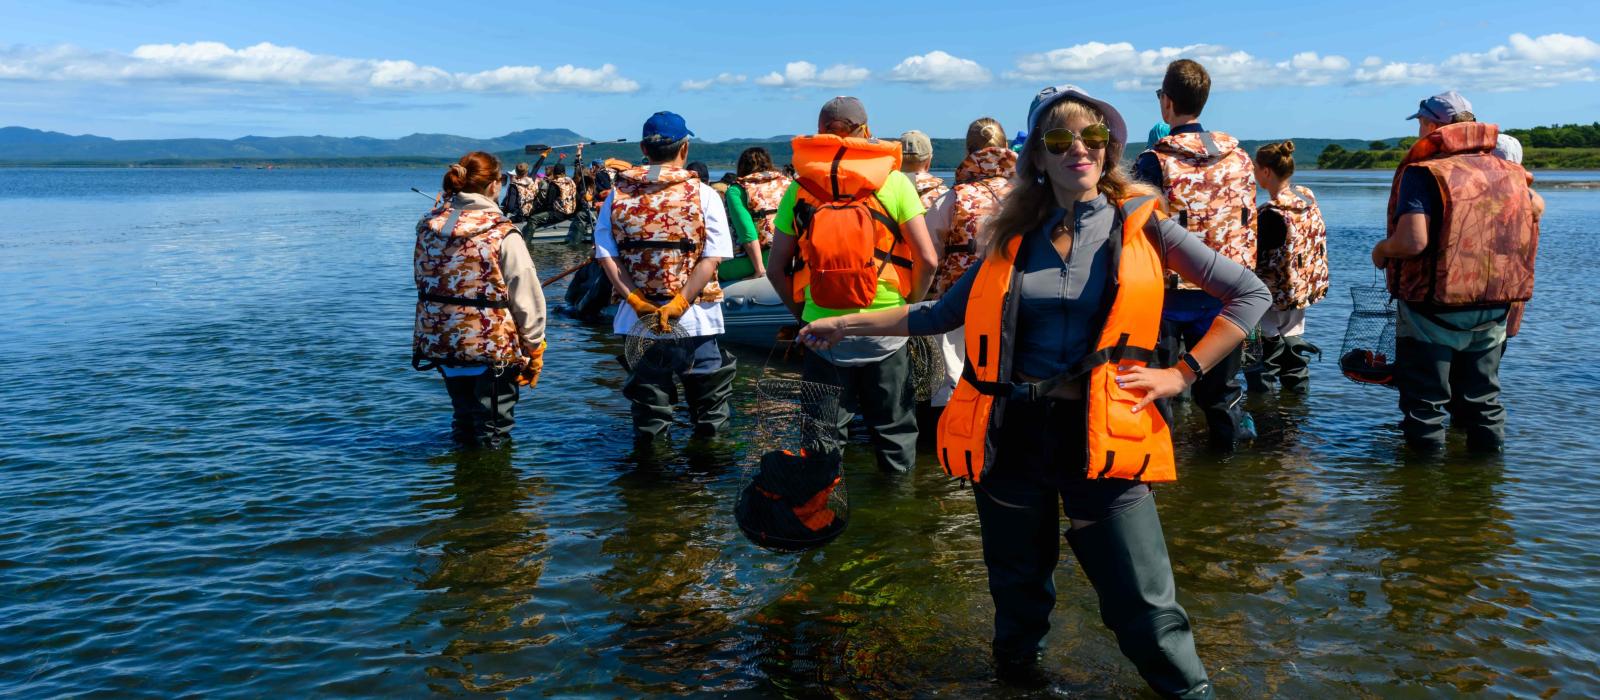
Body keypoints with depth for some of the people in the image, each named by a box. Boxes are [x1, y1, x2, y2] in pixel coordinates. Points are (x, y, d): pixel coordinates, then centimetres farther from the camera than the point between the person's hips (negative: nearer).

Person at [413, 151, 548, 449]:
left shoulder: (429, 225, 2)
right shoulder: (502, 234, -16)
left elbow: (422, 281, 12)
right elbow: (527, 300, -13)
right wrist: (534, 350, -2)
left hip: (439, 342, 6)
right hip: (492, 347, -6)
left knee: (464, 426, 23)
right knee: (492, 439, 8)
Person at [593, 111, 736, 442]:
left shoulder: (618, 193, 3)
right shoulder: (703, 194, -5)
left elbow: (605, 254, -5)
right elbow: (711, 258, -13)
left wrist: (634, 299, -9)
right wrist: (680, 302, -15)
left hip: (638, 315, 2)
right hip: (697, 316, -2)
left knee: (646, 390, 14)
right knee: (706, 388, 13)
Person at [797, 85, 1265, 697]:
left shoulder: (1141, 225, 0)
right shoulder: (1014, 238, 7)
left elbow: (1250, 294, 2)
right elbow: (943, 313, 14)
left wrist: (1183, 372, -6)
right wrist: (845, 324, 14)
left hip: (1100, 433, -2)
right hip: (1012, 431, 3)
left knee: (1144, 605, -3)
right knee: (1018, 587, 18)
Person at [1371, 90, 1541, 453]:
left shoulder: (1424, 173, -16)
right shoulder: (1508, 172, 5)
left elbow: (1412, 241, -27)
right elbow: (1536, 208, 26)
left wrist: (1380, 251, -7)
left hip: (1433, 311, -6)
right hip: (1493, 312, 6)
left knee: (1425, 403, 5)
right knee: (1482, 397, 20)